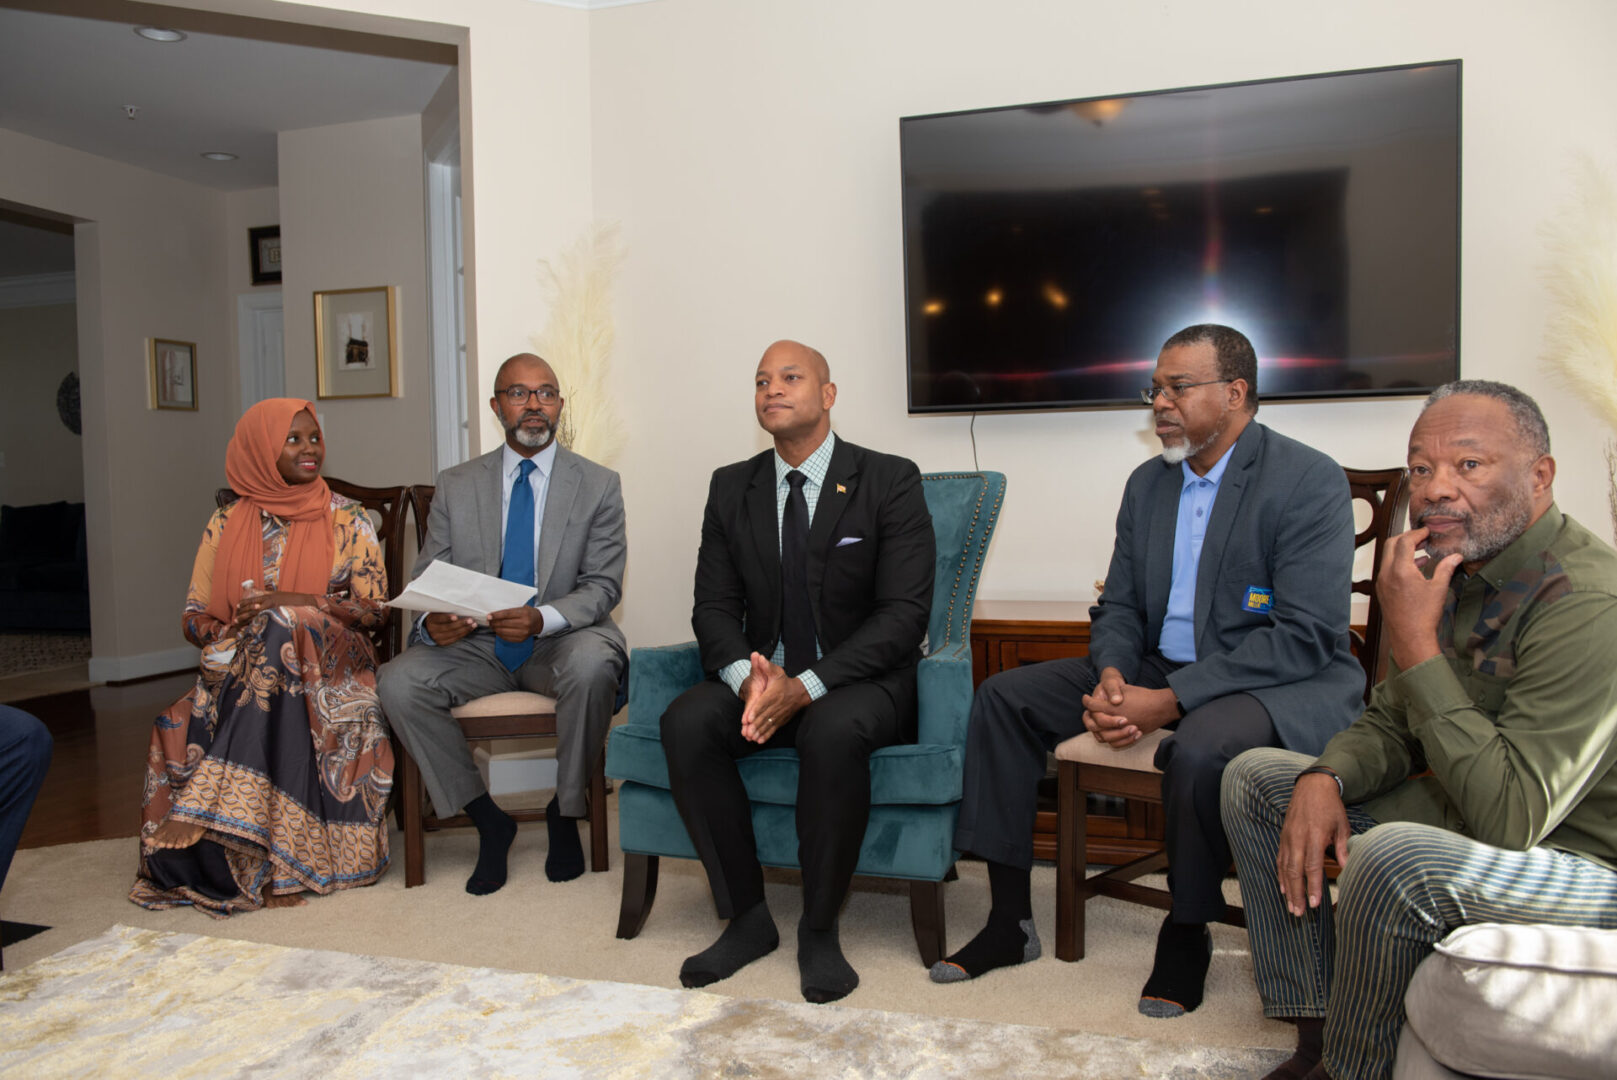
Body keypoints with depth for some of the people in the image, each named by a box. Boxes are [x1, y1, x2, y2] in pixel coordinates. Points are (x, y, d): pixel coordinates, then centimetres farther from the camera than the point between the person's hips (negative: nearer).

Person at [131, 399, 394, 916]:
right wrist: (225, 635, -14)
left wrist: (296, 603, -15)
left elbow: (376, 610, -2)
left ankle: (203, 812, -31)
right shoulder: (226, 524, 11)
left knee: (281, 629, -34)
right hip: (238, 675, 2)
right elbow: (193, 617, 10)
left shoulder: (347, 519, 5)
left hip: (329, 669, -2)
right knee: (180, 729, -28)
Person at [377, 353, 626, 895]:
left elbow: (602, 586, -6)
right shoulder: (455, 486, 8)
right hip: (476, 646, 3)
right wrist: (432, 620, -20)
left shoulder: (598, 485, 1)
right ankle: (487, 819, -5)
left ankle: (565, 812, -10)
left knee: (592, 665, -36)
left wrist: (542, 618, -26)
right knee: (398, 682, -24)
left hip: (560, 643, -2)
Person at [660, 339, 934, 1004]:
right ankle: (746, 918, -9)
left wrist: (806, 686, -24)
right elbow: (714, 606, 5)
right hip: (762, 677, 4)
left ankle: (820, 930, -14)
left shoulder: (889, 482, -5)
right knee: (685, 723, -25)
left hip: (860, 681, -4)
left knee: (833, 732, -36)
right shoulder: (732, 487, 8)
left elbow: (905, 614, -13)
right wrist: (746, 677, -18)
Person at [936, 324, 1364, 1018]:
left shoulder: (1309, 481, -13)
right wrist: (1111, 677, -13)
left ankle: (1187, 935, -7)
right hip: (1158, 670, 7)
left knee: (1200, 747, -39)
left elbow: (1305, 638, -22)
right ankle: (1010, 922, 2)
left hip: (1281, 682, -7)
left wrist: (1168, 701, -27)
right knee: (1004, 697, -4)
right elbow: (1118, 606, 11)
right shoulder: (1147, 484, 9)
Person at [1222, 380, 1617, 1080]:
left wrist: (1415, 646, -30)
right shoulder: (1457, 570, 1)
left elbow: (1509, 821, -33)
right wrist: (1325, 779, -11)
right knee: (1254, 778, 6)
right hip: (1464, 815, 9)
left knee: (1397, 857, -37)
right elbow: (1391, 723, 11)